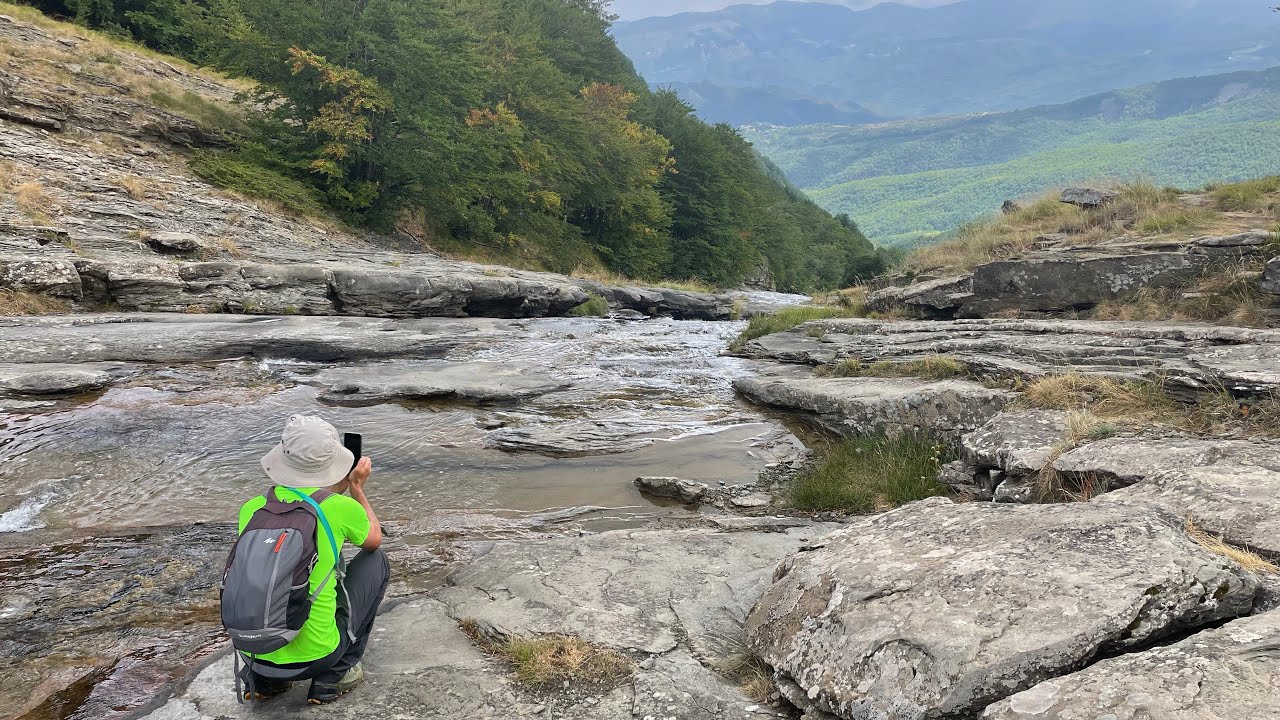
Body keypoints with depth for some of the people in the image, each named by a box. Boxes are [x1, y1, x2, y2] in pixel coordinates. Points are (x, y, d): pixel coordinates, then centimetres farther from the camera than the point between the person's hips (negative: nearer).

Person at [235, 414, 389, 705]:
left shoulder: (251, 509, -2)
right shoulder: (341, 507, -13)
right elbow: (374, 540, 11)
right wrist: (357, 487, 21)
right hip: (313, 656, -5)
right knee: (375, 561, 13)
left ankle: (262, 679, 23)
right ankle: (336, 675, 14)